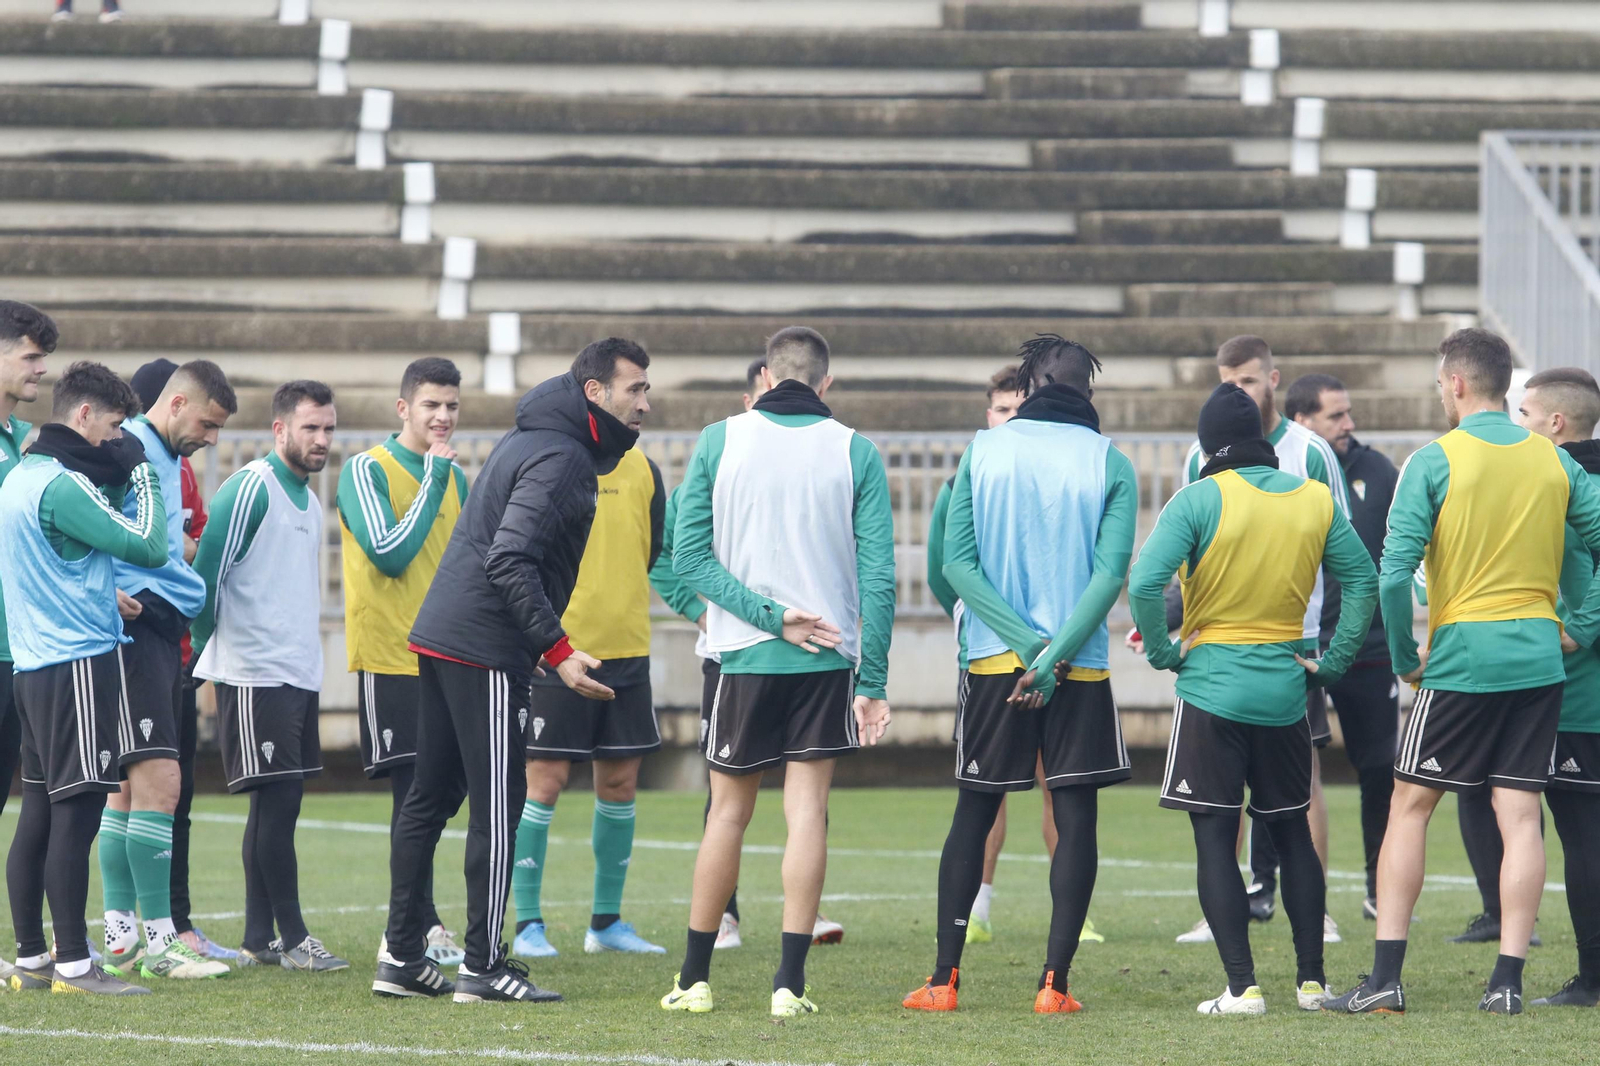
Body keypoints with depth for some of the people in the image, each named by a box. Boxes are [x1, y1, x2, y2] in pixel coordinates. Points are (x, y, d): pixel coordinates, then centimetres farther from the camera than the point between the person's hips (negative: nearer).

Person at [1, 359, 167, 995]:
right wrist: (141, 476, -2)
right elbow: (148, 547, -15)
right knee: (76, 813, -8)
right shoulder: (63, 486, -15)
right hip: (80, 662, -10)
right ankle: (74, 964, -9)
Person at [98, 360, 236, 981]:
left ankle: (121, 934, 16)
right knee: (158, 780, -12)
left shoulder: (169, 460, 19)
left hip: (165, 632, 10)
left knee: (129, 786, 12)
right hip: (135, 629, -10)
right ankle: (156, 941, -11)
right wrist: (109, 593, -26)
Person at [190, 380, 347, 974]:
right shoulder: (251, 488, -11)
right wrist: (205, 650, -7)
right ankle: (292, 938, -4)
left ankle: (259, 940, 12)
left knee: (277, 806, 9)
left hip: (299, 674, 9)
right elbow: (207, 569, -12)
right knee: (277, 801, -8)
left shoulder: (308, 499, 17)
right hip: (255, 674, -9)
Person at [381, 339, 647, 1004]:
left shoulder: (530, 441, 17)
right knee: (497, 806, -5)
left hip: (439, 638, 10)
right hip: (485, 649, -10)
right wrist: (558, 652, -25)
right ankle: (483, 967, -3)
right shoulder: (560, 456, -14)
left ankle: (403, 957, 16)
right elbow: (509, 559, -24)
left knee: (430, 797, 12)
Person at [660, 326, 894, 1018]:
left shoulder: (718, 442, 1)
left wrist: (770, 614, -8)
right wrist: (872, 682, -1)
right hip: (829, 659, 0)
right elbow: (878, 577, -3)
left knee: (729, 812, 10)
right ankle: (790, 982, -6)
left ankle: (695, 978, 15)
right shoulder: (855, 453, 0)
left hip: (742, 652, 0)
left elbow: (688, 556, -5)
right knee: (807, 811, 0)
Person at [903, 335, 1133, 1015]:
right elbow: (1110, 571, -11)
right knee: (1076, 819, 3)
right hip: (1081, 671, -1)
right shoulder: (1109, 463, -1)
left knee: (972, 817, 10)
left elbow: (956, 561, -5)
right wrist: (1053, 655, -14)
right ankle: (1054, 981, -5)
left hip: (991, 662, 1)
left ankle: (944, 978, 8)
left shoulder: (983, 451, 3)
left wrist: (1027, 642, -9)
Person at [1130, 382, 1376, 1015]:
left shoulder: (1200, 499, -11)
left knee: (1214, 838, -1)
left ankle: (1242, 987, -7)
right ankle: (1312, 980, 16)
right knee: (1292, 832, 16)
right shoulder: (1316, 500, 3)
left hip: (1212, 685, -4)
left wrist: (1162, 652, -5)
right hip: (1285, 691, 4)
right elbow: (1363, 580, 8)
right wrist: (1333, 662, 12)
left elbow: (1144, 583, -20)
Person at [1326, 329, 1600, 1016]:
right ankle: (1508, 980, 0)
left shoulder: (1434, 461, -7)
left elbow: (1394, 573, -13)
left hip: (1461, 657, -4)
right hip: (1538, 662, 4)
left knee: (1409, 807, 5)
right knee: (1521, 816, 4)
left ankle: (1386, 977, 2)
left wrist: (1406, 660, -1)